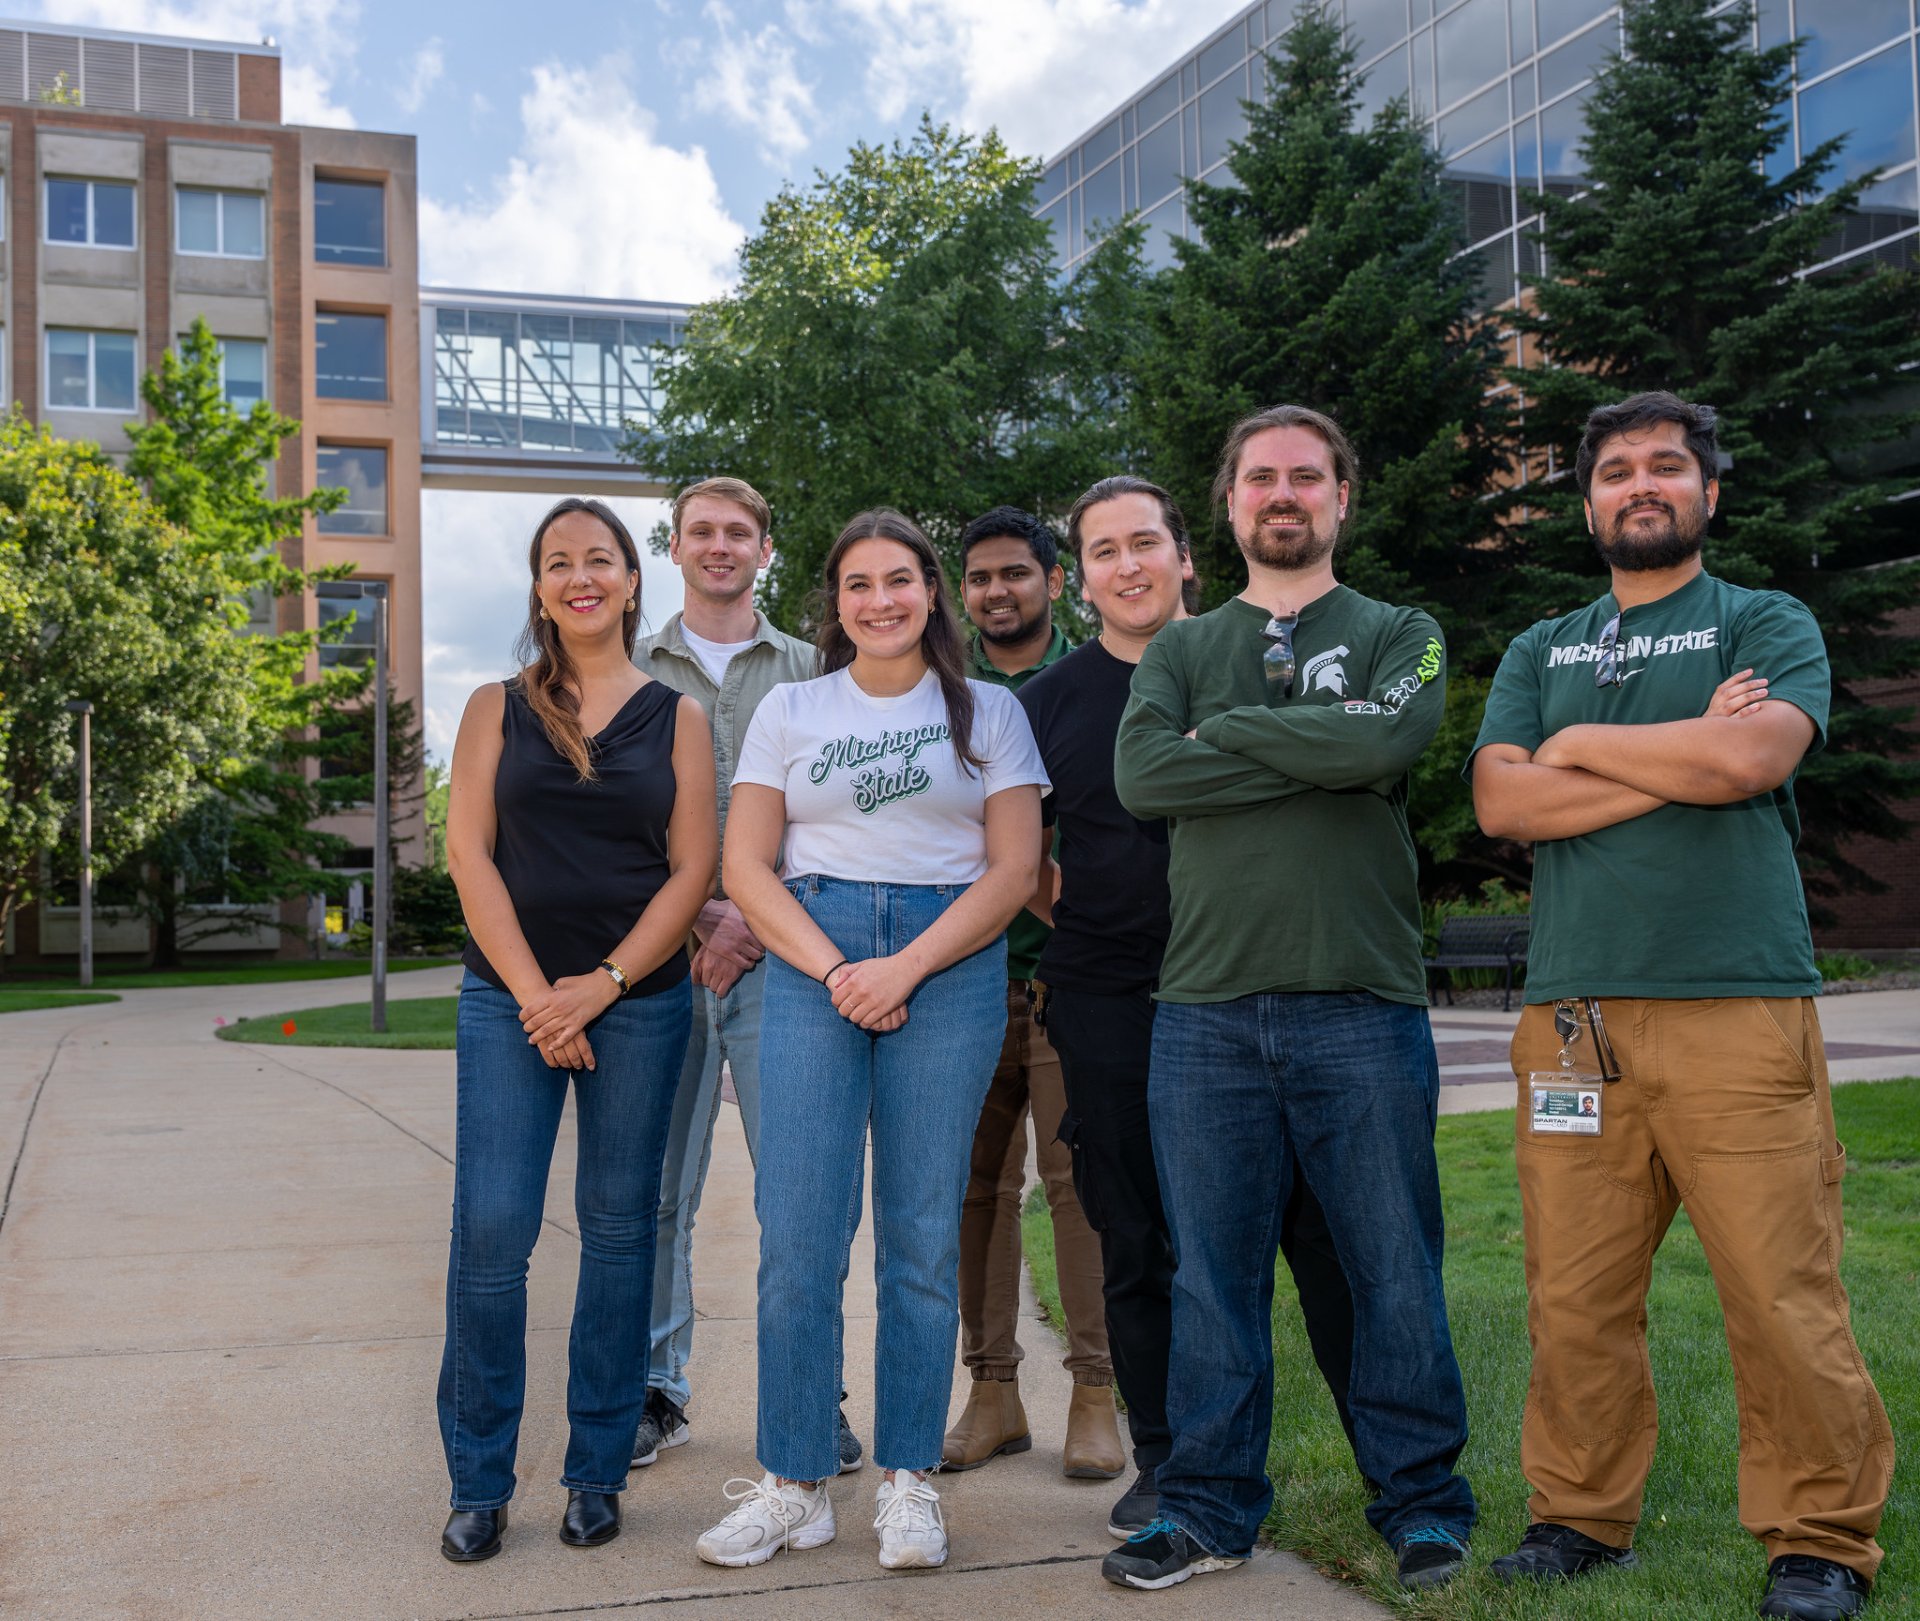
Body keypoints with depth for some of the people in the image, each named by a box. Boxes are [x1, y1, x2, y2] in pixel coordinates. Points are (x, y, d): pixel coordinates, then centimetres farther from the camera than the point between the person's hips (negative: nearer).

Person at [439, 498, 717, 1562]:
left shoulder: (675, 716, 7)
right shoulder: (497, 709, 8)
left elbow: (693, 868, 1)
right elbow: (470, 854, 1)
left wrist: (600, 986, -9)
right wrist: (534, 995, -9)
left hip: (639, 1002, 0)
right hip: (510, 999, 0)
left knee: (620, 1228, 5)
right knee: (491, 1229, -5)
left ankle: (597, 1473, 17)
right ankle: (479, 1482, 8)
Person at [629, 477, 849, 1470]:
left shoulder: (806, 672, 11)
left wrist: (751, 918, -8)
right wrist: (692, 921, -6)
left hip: (773, 953, -1)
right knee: (657, 1188, 4)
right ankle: (659, 1389, 16)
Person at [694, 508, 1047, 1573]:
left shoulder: (988, 712, 10)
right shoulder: (789, 710, 13)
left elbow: (1013, 868, 2)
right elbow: (746, 866, 7)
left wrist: (906, 967, -10)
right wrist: (833, 970, -8)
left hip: (948, 965, -1)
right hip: (810, 963, 1)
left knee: (923, 1232, 1)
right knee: (798, 1226, -5)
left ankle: (908, 1480, 12)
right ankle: (794, 1484, 5)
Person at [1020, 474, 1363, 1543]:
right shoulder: (1051, 699, 9)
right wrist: (1072, 914, 4)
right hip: (1113, 1005, 2)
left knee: (1318, 1223, -1)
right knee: (1139, 1246, 7)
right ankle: (1168, 1465, 20)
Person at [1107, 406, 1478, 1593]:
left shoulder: (1400, 635, 10)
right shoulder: (1182, 648, 15)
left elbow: (1388, 738, -13)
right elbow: (1141, 774, -5)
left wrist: (1226, 730, -4)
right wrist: (1315, 758, -8)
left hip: (1365, 1005, -1)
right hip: (1207, 1005, 2)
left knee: (1396, 1267, 4)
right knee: (1213, 1271, 6)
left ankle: (1422, 1500, 20)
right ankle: (1211, 1507, 19)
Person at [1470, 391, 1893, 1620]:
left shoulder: (1767, 626, 10)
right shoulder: (1540, 654, 20)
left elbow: (1752, 756, -11)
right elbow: (1502, 804, 3)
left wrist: (1581, 745, 1)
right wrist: (1680, 759, -4)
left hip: (1738, 1010, -3)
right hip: (1571, 1013, 3)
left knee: (1783, 1298, -3)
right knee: (1576, 1299, 4)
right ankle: (1583, 1515, 18)